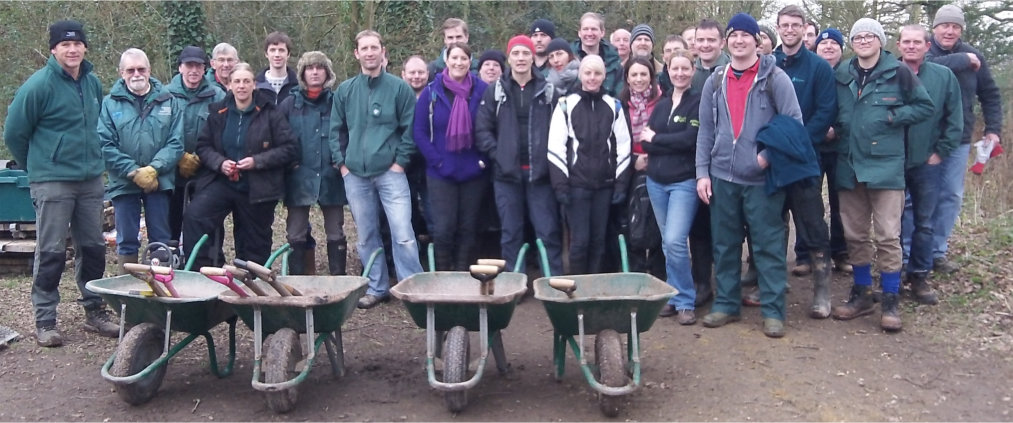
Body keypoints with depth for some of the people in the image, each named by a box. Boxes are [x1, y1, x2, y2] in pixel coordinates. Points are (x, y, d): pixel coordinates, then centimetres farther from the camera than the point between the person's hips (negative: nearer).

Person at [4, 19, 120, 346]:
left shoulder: (93, 83, 7)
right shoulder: (38, 85, -11)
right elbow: (14, 133, -3)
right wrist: (36, 166, 7)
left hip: (91, 181, 6)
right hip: (52, 183, -5)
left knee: (93, 248, 11)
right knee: (51, 253, 0)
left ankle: (95, 312, 23)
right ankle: (45, 321, 10)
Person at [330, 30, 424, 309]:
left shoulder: (399, 88, -1)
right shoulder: (345, 90, 8)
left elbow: (410, 128, -2)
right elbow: (336, 130, 12)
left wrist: (400, 161, -7)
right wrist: (341, 163, 4)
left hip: (390, 173, -3)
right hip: (355, 175, 3)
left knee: (403, 234, -8)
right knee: (366, 236, 10)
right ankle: (377, 287, 22)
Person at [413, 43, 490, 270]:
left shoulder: (482, 90, 0)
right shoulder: (432, 92, -1)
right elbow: (419, 132, 0)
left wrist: (484, 159, -4)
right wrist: (436, 160, -7)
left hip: (473, 172, 1)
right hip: (441, 173, -1)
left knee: (468, 228, 8)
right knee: (443, 228, -3)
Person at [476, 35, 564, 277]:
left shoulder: (548, 91, 4)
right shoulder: (496, 91, 5)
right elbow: (482, 129, 1)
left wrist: (551, 157, -9)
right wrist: (497, 155, -7)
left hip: (540, 173, -1)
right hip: (507, 174, 1)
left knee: (548, 231, 2)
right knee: (511, 233, 8)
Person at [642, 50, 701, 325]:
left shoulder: (699, 103, -3)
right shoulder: (660, 106, 14)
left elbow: (691, 138, -16)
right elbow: (645, 143, 5)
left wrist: (657, 139, -6)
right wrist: (674, 145, -10)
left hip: (684, 182, -6)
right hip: (656, 181, 6)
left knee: (675, 241, -14)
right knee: (667, 242, 10)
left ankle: (685, 302, -1)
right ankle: (674, 297, 20)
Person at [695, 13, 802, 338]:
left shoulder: (775, 78, -4)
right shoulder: (715, 82, 8)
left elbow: (794, 122, -6)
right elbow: (706, 130, 9)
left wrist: (769, 154, -15)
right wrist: (702, 172, 3)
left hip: (763, 177, -4)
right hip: (722, 177, 4)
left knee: (768, 246, 0)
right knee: (724, 245, 9)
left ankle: (773, 311, 8)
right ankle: (726, 304, 21)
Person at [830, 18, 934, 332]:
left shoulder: (898, 72, -2)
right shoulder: (842, 75, 9)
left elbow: (924, 106, 2)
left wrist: (892, 117, -9)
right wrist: (837, 129, 4)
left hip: (886, 164, -4)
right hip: (849, 164, 4)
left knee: (887, 235, -4)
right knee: (855, 234, 10)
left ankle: (890, 301, 7)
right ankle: (861, 294, 23)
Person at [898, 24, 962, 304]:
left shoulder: (944, 76, 0)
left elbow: (955, 119, 2)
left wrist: (941, 151, -3)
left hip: (926, 163, 1)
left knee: (923, 223, 8)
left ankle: (919, 276, 20)